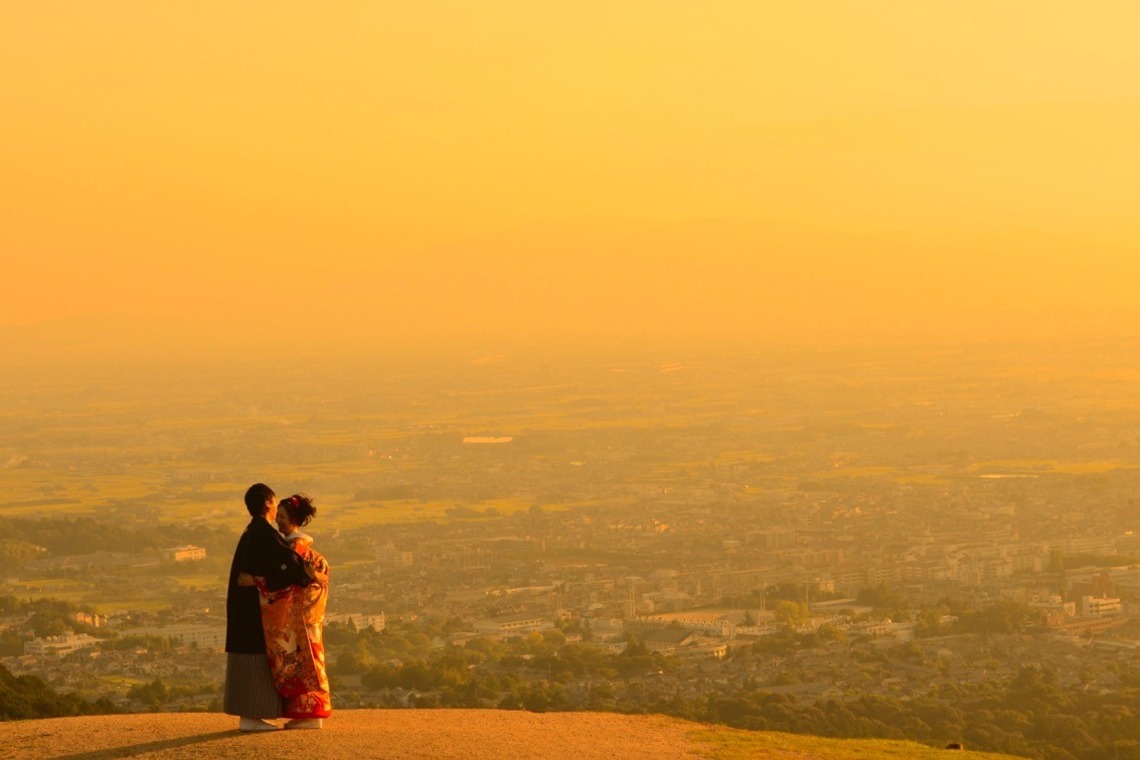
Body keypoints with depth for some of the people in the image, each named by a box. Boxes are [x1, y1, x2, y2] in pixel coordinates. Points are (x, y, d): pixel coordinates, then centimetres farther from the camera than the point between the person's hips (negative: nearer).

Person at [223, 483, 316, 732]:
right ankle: (251, 717, -8)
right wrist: (309, 577, -11)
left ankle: (248, 715, 11)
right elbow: (287, 560, -26)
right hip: (256, 605, -10)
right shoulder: (265, 533, -15)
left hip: (244, 604, 10)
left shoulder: (250, 534, 16)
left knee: (249, 658, 10)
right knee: (257, 657, -7)